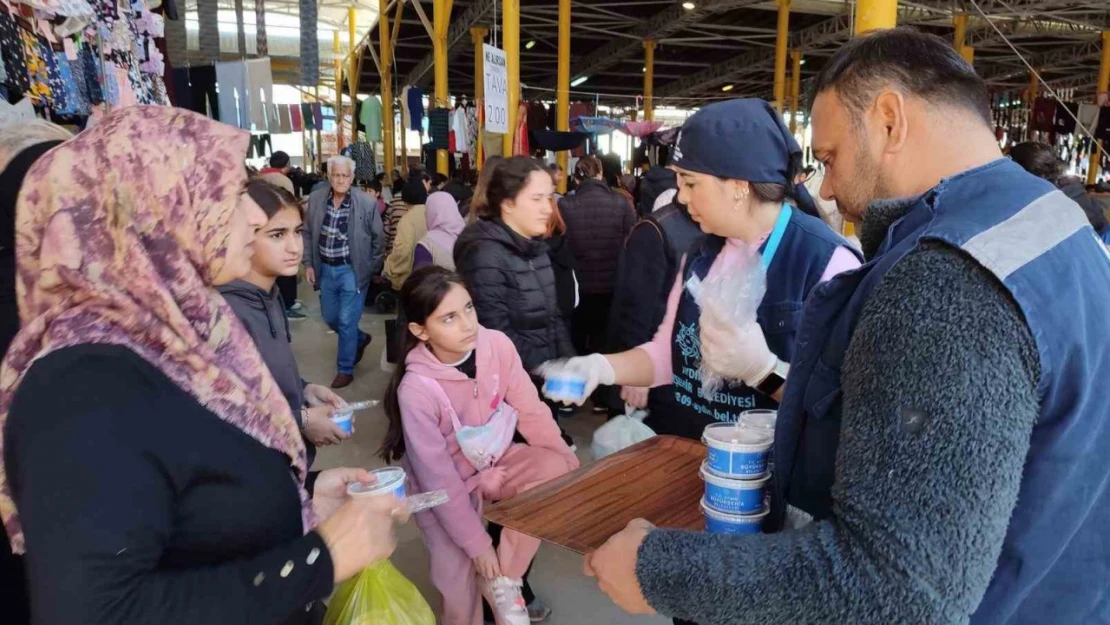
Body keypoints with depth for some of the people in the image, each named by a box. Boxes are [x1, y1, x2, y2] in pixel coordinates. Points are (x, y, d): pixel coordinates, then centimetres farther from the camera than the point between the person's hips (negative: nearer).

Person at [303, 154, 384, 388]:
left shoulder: (367, 203, -11)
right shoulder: (316, 199, -1)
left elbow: (378, 239, -3)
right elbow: (308, 233, 8)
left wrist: (371, 269, -1)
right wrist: (309, 264, 4)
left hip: (352, 270, -4)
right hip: (326, 269, 5)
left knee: (346, 321, -1)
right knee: (330, 318, 16)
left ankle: (345, 369, 16)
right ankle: (360, 339, 44)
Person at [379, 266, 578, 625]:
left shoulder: (497, 345, -20)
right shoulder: (417, 390, -29)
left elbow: (530, 410, -8)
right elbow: (439, 479, -22)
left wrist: (570, 464, -14)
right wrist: (477, 543, -16)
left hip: (497, 461, 3)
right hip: (448, 487, -3)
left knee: (555, 469, -22)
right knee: (461, 576, -6)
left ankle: (505, 580, -6)